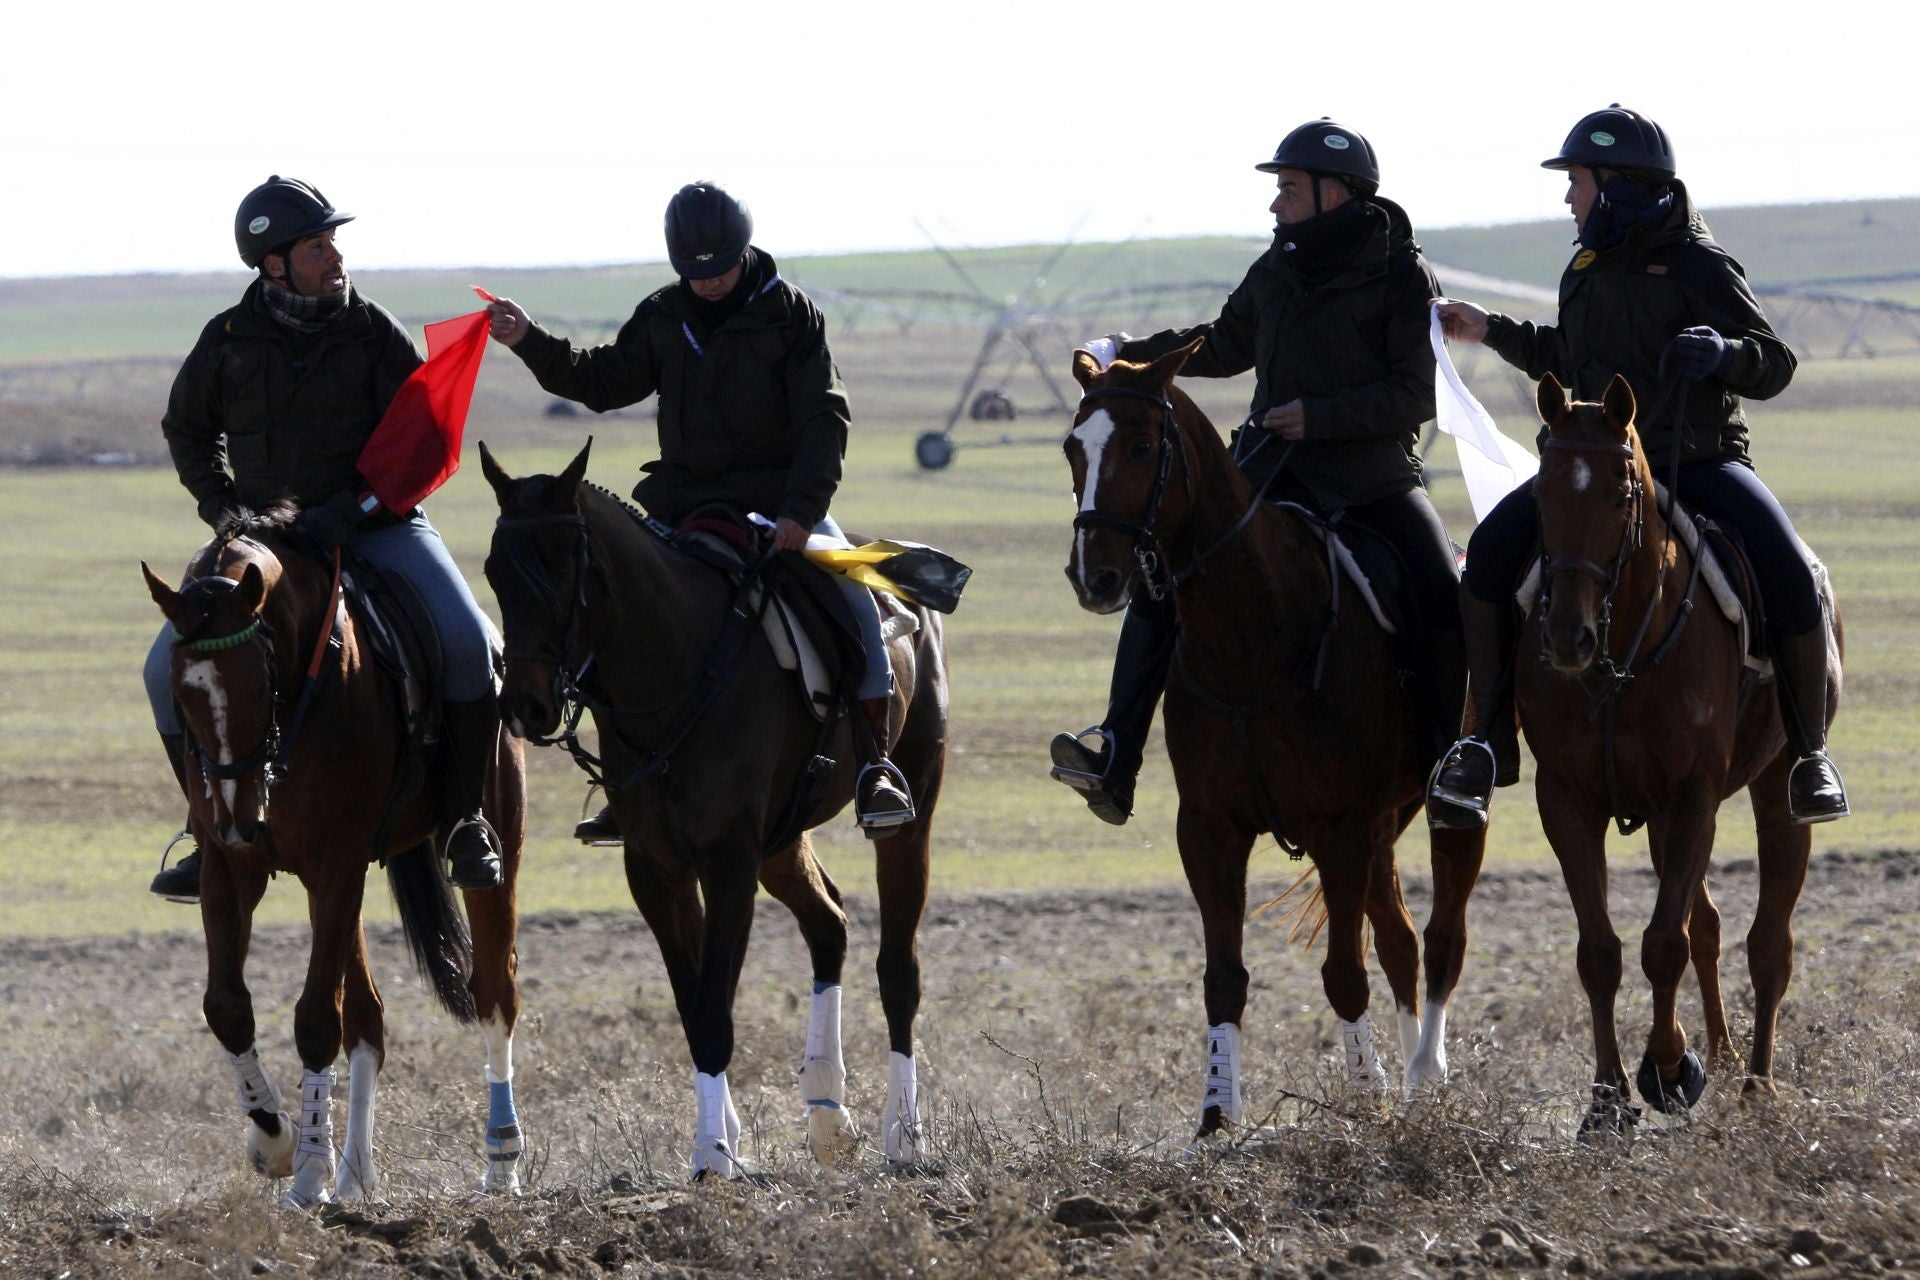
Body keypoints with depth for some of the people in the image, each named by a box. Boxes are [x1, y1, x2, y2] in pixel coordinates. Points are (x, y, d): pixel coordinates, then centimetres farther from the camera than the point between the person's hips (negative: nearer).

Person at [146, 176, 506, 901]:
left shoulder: (373, 332, -4)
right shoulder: (229, 340, 0)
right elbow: (187, 429, 17)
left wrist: (352, 508, -20)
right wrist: (222, 504, 0)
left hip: (377, 527, -2)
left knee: (469, 645, -24)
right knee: (170, 669, -13)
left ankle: (462, 820, -7)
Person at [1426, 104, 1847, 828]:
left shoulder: (1700, 267, -4)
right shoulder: (1586, 273, 15)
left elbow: (1775, 368, -7)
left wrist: (1721, 350, -27)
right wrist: (1490, 333, 35)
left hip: (1700, 462, -5)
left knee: (1789, 573, -28)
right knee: (1492, 550, -19)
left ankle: (1809, 752, -10)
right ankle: (1488, 745, -14)